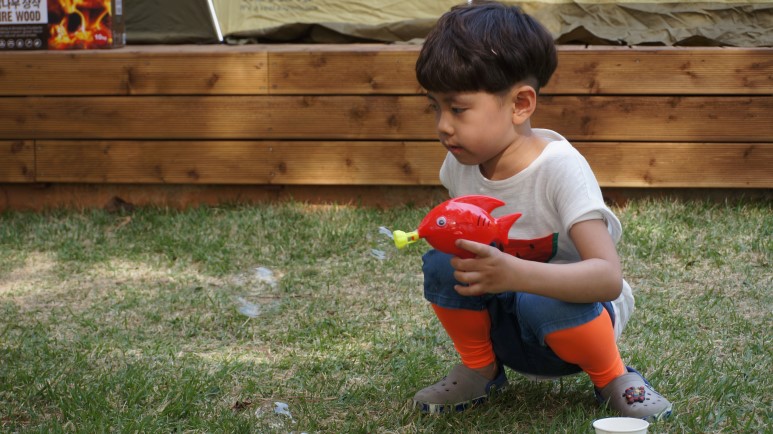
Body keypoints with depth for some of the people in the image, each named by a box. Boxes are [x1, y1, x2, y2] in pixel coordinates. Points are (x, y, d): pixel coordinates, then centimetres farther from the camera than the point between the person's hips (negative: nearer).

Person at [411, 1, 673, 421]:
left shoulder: (559, 168, -27)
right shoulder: (460, 162, -9)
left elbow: (609, 278, -37)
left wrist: (514, 273, -51)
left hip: (569, 316, -5)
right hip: (505, 325, 5)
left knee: (544, 304, -37)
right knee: (441, 264, -21)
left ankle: (613, 378, -6)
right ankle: (480, 370, 4)